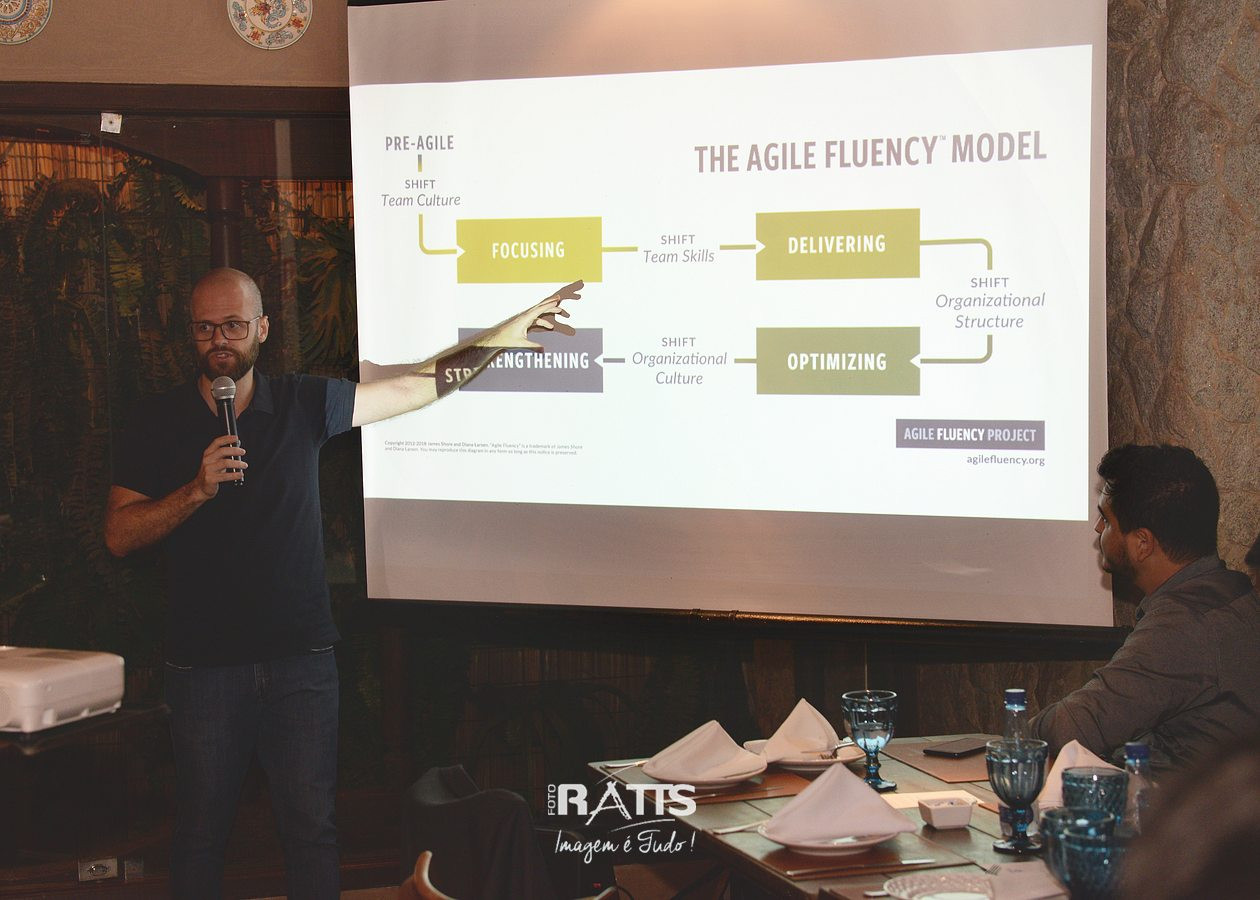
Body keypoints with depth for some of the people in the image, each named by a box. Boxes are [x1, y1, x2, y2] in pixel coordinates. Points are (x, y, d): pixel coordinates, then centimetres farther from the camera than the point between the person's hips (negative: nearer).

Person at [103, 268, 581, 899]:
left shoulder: (304, 405, 4)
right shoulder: (156, 426, 1)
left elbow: (416, 387, 8)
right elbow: (119, 536, -4)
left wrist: (506, 334, 6)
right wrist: (197, 490, -18)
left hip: (301, 658, 1)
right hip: (204, 664, -1)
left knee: (312, 829, 4)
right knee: (201, 833, 7)